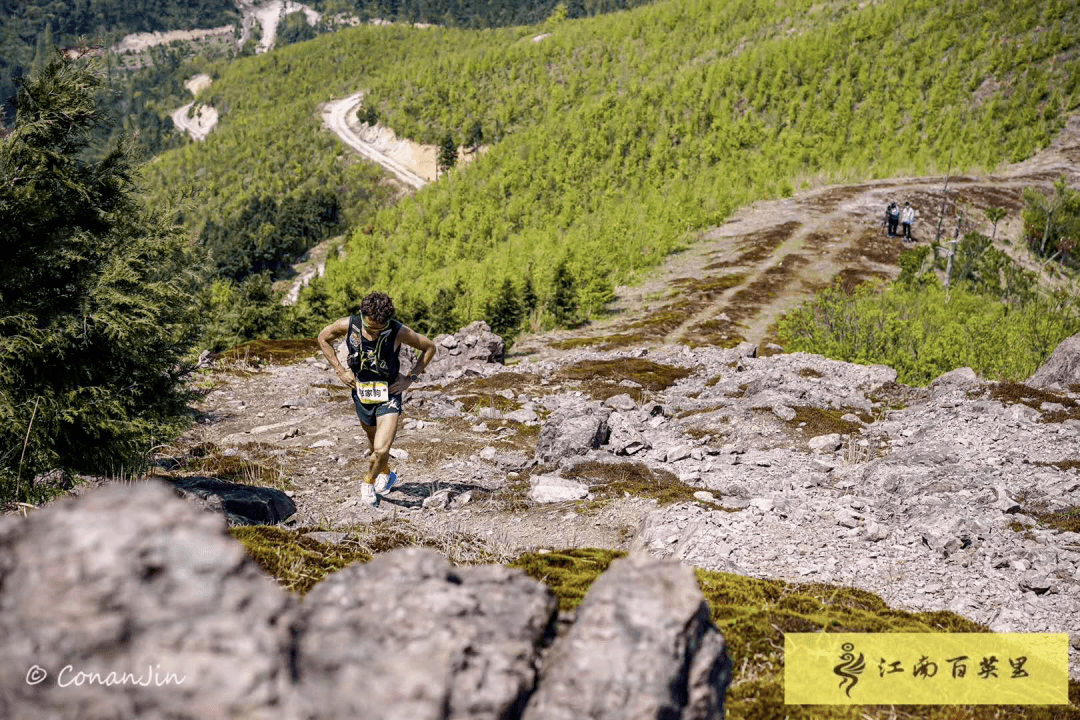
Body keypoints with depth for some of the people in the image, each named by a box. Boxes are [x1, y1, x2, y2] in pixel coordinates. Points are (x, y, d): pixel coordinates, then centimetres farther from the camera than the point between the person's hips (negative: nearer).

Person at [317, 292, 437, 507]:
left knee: (381, 450, -15)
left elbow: (429, 347, -8)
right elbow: (323, 338, 3)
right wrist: (340, 370, -3)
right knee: (375, 444, 23)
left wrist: (410, 378, -11)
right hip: (362, 394, 3)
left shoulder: (398, 332, -23)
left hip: (389, 395, -3)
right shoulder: (349, 325, -18)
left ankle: (369, 482, 16)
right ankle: (386, 474, 54)